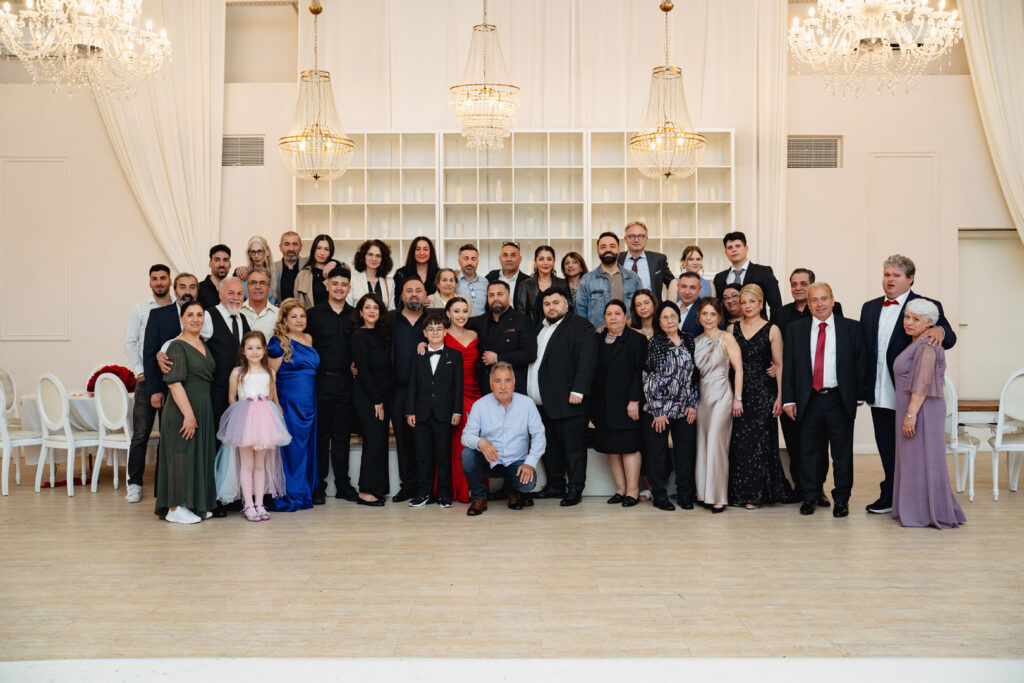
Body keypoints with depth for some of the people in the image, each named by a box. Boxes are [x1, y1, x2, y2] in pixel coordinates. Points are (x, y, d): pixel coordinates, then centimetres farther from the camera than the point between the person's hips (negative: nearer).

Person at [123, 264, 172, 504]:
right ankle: (135, 484, 5)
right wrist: (139, 371, -4)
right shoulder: (139, 308, 7)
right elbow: (130, 342, 5)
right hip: (147, 377, -1)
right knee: (141, 433, -2)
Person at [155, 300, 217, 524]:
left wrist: (197, 413, 15)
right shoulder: (177, 346, -11)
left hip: (203, 409, 8)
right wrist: (188, 414, -23)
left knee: (200, 454, 12)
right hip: (182, 410, -8)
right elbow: (174, 384, -18)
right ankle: (175, 508, 5)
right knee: (182, 453, -3)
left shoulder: (203, 344, 13)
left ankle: (195, 505, 22)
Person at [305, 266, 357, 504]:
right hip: (322, 381, -2)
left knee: (343, 435, 9)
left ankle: (343, 485, 17)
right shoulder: (313, 314, 2)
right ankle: (318, 486, 11)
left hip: (346, 381, 2)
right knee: (320, 435, 3)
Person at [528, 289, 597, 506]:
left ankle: (574, 490, 4)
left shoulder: (580, 326, -4)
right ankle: (555, 486, 22)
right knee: (550, 447, 13)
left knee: (573, 447, -2)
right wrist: (530, 395, 12)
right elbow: (529, 357, 21)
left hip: (567, 402, -7)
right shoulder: (539, 328, 21)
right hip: (542, 404, 7)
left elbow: (586, 361, -13)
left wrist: (578, 391, -20)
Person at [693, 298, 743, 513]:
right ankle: (705, 493, 13)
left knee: (716, 444, -9)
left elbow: (738, 369, -6)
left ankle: (719, 497, -3)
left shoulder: (727, 338, -4)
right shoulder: (696, 341, 11)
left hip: (721, 394, -5)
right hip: (702, 395, 5)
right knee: (702, 444, 5)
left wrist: (737, 398, -10)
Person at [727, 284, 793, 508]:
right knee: (738, 442, 3)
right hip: (738, 393, 3)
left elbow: (779, 365, -1)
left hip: (763, 392, -3)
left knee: (758, 440, -2)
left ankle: (756, 494, 7)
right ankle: (739, 493, 12)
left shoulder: (772, 330, 1)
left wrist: (780, 396, -8)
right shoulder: (732, 329, 9)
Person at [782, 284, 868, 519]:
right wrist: (788, 399, 0)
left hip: (840, 400, -1)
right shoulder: (795, 329, 6)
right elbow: (788, 366, 5)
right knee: (809, 451, 8)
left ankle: (841, 499, 18)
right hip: (809, 400, 1)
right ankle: (810, 497, 21)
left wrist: (859, 395, -2)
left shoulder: (851, 328, 3)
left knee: (842, 452, 6)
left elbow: (861, 363, 4)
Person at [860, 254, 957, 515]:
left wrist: (940, 330, -33)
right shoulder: (869, 308, 12)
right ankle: (889, 496, 26)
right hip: (879, 394, 5)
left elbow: (949, 339, -10)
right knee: (886, 447, 14)